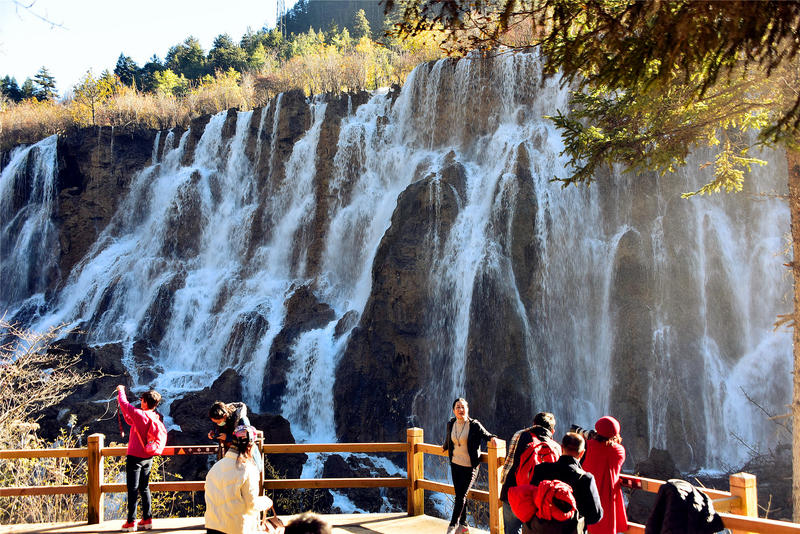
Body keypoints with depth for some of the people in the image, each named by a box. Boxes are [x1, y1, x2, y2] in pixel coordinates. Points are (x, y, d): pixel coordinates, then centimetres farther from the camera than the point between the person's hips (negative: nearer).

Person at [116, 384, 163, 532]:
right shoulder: (155, 417, 5)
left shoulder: (140, 414, -19)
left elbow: (124, 404, -8)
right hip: (148, 457, 7)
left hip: (135, 457, -7)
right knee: (145, 488, 13)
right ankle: (147, 520, 15)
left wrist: (121, 390, 11)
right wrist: (121, 403, 21)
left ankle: (131, 522, 2)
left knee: (133, 490, -1)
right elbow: (130, 421, 19)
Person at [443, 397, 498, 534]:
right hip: (455, 464, 4)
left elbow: (485, 435, -8)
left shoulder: (474, 425, -11)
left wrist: (492, 438, -30)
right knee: (459, 494, 8)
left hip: (470, 466, -4)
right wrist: (445, 447, 41)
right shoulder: (451, 424, 3)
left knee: (461, 495, -5)